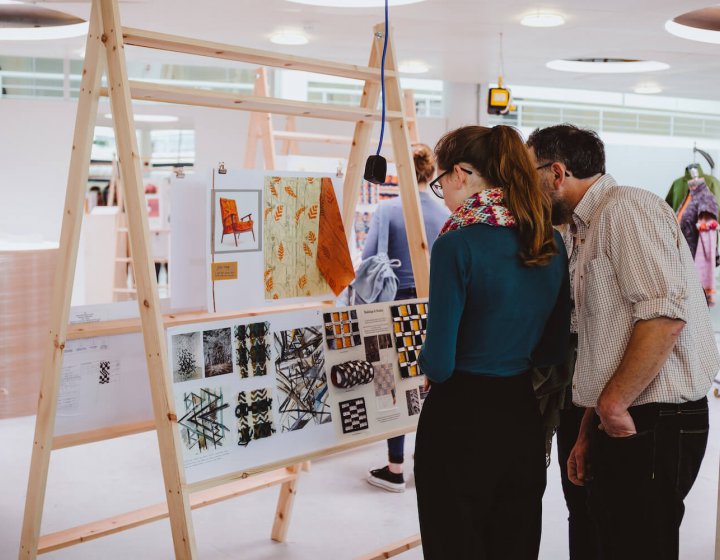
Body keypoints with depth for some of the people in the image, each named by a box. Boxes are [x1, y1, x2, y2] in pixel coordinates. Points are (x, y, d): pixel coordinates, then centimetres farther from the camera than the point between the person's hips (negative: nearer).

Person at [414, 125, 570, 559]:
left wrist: (428, 363, 5)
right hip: (524, 414, 6)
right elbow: (555, 349, 11)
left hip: (461, 419, -6)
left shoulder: (458, 243, -17)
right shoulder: (550, 241, 3)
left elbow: (439, 365, -15)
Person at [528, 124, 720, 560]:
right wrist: (589, 433, 20)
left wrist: (613, 405, -18)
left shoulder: (626, 208, -11)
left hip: (652, 424, -10)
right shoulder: (590, 228, 19)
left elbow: (664, 315, -24)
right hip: (619, 423, 10)